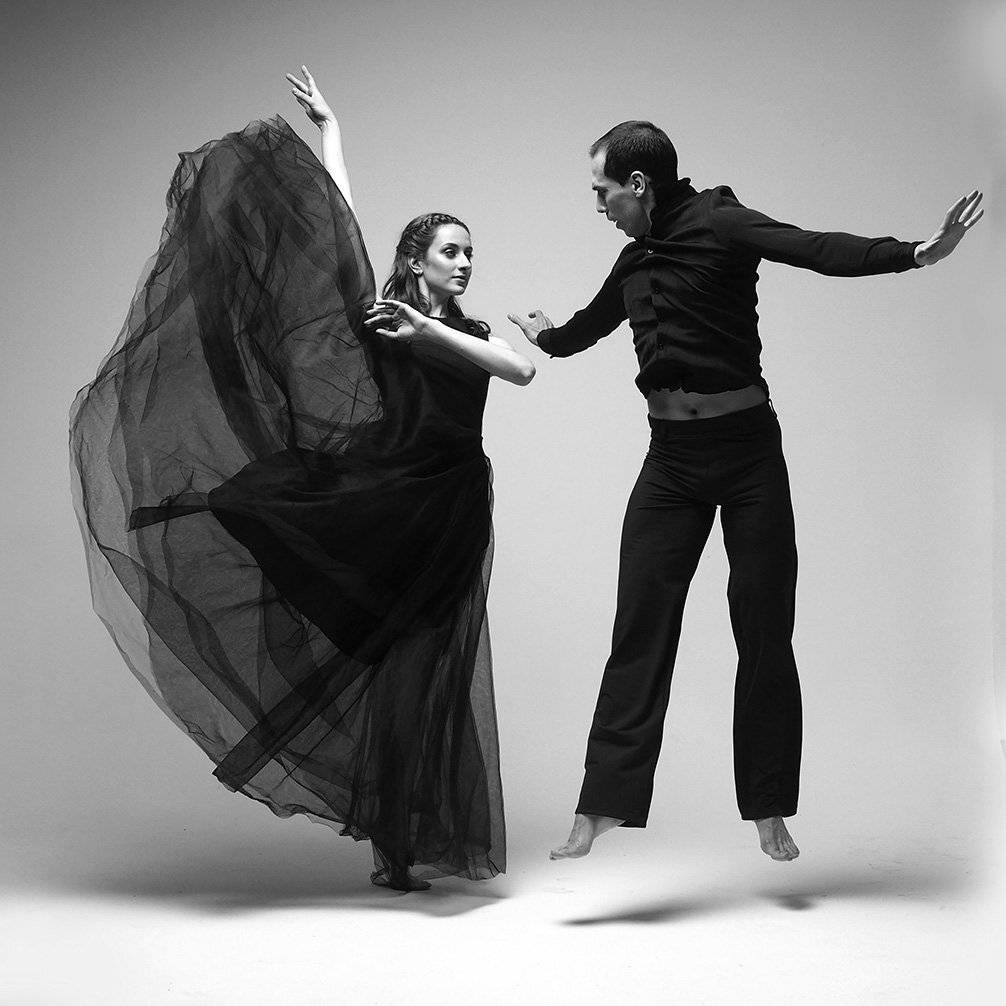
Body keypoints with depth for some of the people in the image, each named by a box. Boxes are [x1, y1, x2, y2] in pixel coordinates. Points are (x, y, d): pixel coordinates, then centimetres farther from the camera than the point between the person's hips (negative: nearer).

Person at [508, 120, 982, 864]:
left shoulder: (719, 225, -9)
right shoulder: (636, 264, 12)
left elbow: (818, 251, -23)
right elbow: (588, 327, 32)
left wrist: (913, 254, -37)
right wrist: (546, 336, 52)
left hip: (746, 447, -5)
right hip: (671, 459, 6)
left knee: (765, 631, 2)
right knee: (639, 629, 0)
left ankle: (769, 811, 12)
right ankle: (602, 807, 0)